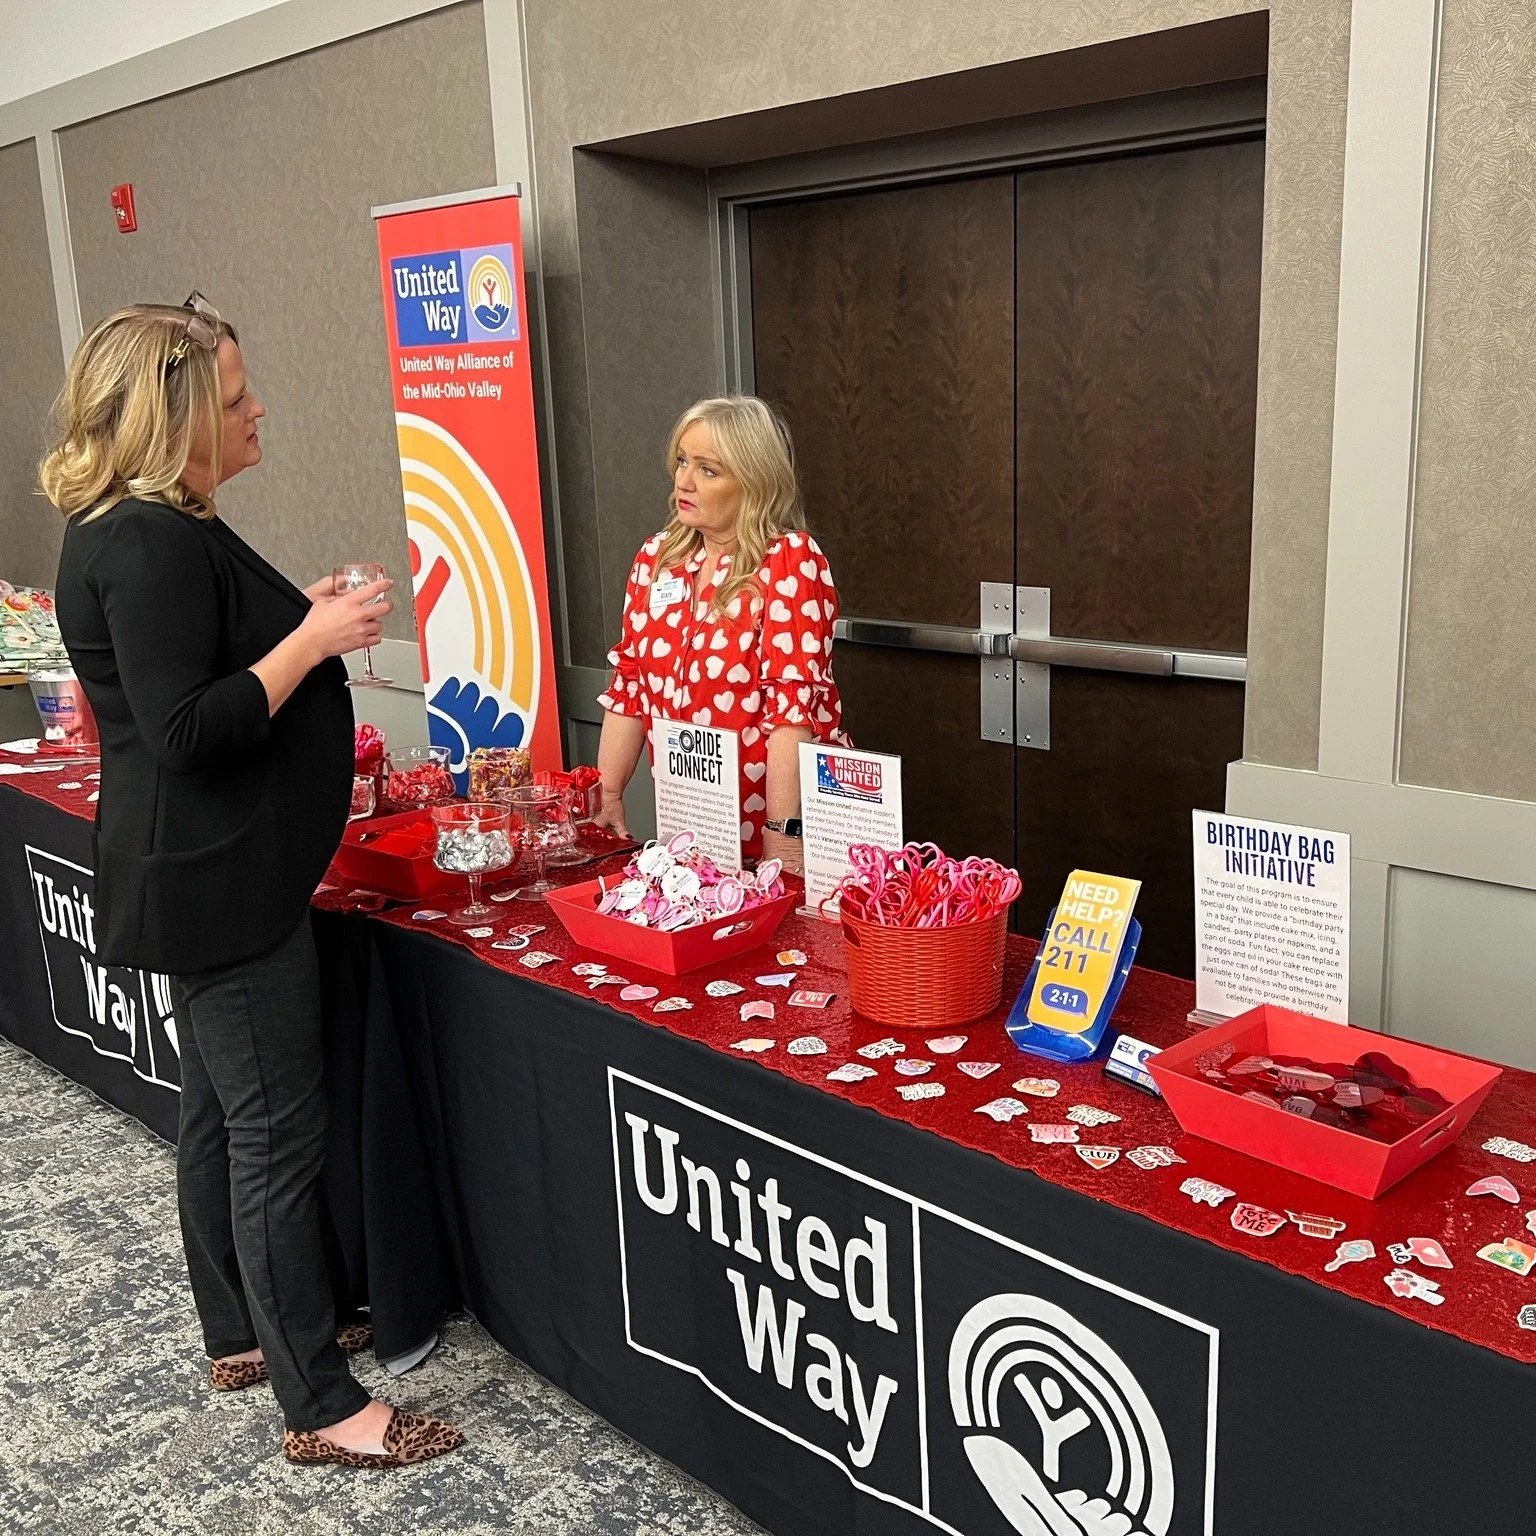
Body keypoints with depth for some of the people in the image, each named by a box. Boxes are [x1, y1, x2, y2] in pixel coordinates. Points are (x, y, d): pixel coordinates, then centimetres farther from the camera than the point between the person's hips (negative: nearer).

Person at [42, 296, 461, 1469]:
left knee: (222, 1112, 19)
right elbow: (184, 730, -25)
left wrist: (309, 623, 8)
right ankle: (322, 1407, 9)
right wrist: (310, 641, -20)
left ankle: (241, 1335, 35)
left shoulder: (157, 528, 12)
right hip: (217, 887, -11)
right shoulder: (146, 547, -20)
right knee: (278, 1133, -3)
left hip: (216, 879, 11)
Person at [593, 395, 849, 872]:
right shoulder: (656, 558, 4)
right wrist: (607, 794, 3)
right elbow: (628, 682, 7)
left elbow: (792, 699, -22)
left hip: (780, 827, -5)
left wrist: (782, 832, -26)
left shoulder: (790, 560, -14)